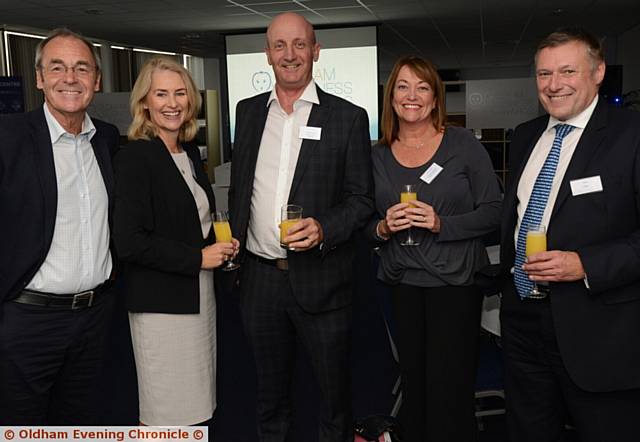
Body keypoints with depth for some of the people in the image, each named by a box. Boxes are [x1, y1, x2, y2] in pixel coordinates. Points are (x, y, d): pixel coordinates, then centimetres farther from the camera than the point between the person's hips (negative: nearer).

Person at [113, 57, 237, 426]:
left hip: (199, 292, 7)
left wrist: (221, 246, 3)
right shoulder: (135, 157, -14)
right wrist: (198, 258, -16)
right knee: (167, 413, 5)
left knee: (194, 405, 15)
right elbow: (129, 242, -21)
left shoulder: (191, 152, 9)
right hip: (161, 302, -7)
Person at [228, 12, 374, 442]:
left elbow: (362, 198, -3)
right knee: (271, 387, 20)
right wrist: (234, 252, 10)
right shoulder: (248, 112, 8)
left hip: (320, 277, -3)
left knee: (335, 386, 13)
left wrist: (324, 229, -20)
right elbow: (238, 188, 14)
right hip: (259, 274, 4)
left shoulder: (349, 117, -5)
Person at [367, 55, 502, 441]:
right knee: (414, 384, 13)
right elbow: (367, 225, 12)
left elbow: (494, 211, -5)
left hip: (456, 281, -3)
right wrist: (383, 228, -10)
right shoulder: (378, 156, 6)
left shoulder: (463, 144, -4)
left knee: (450, 390, -1)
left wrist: (441, 223, -18)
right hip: (403, 283, 4)